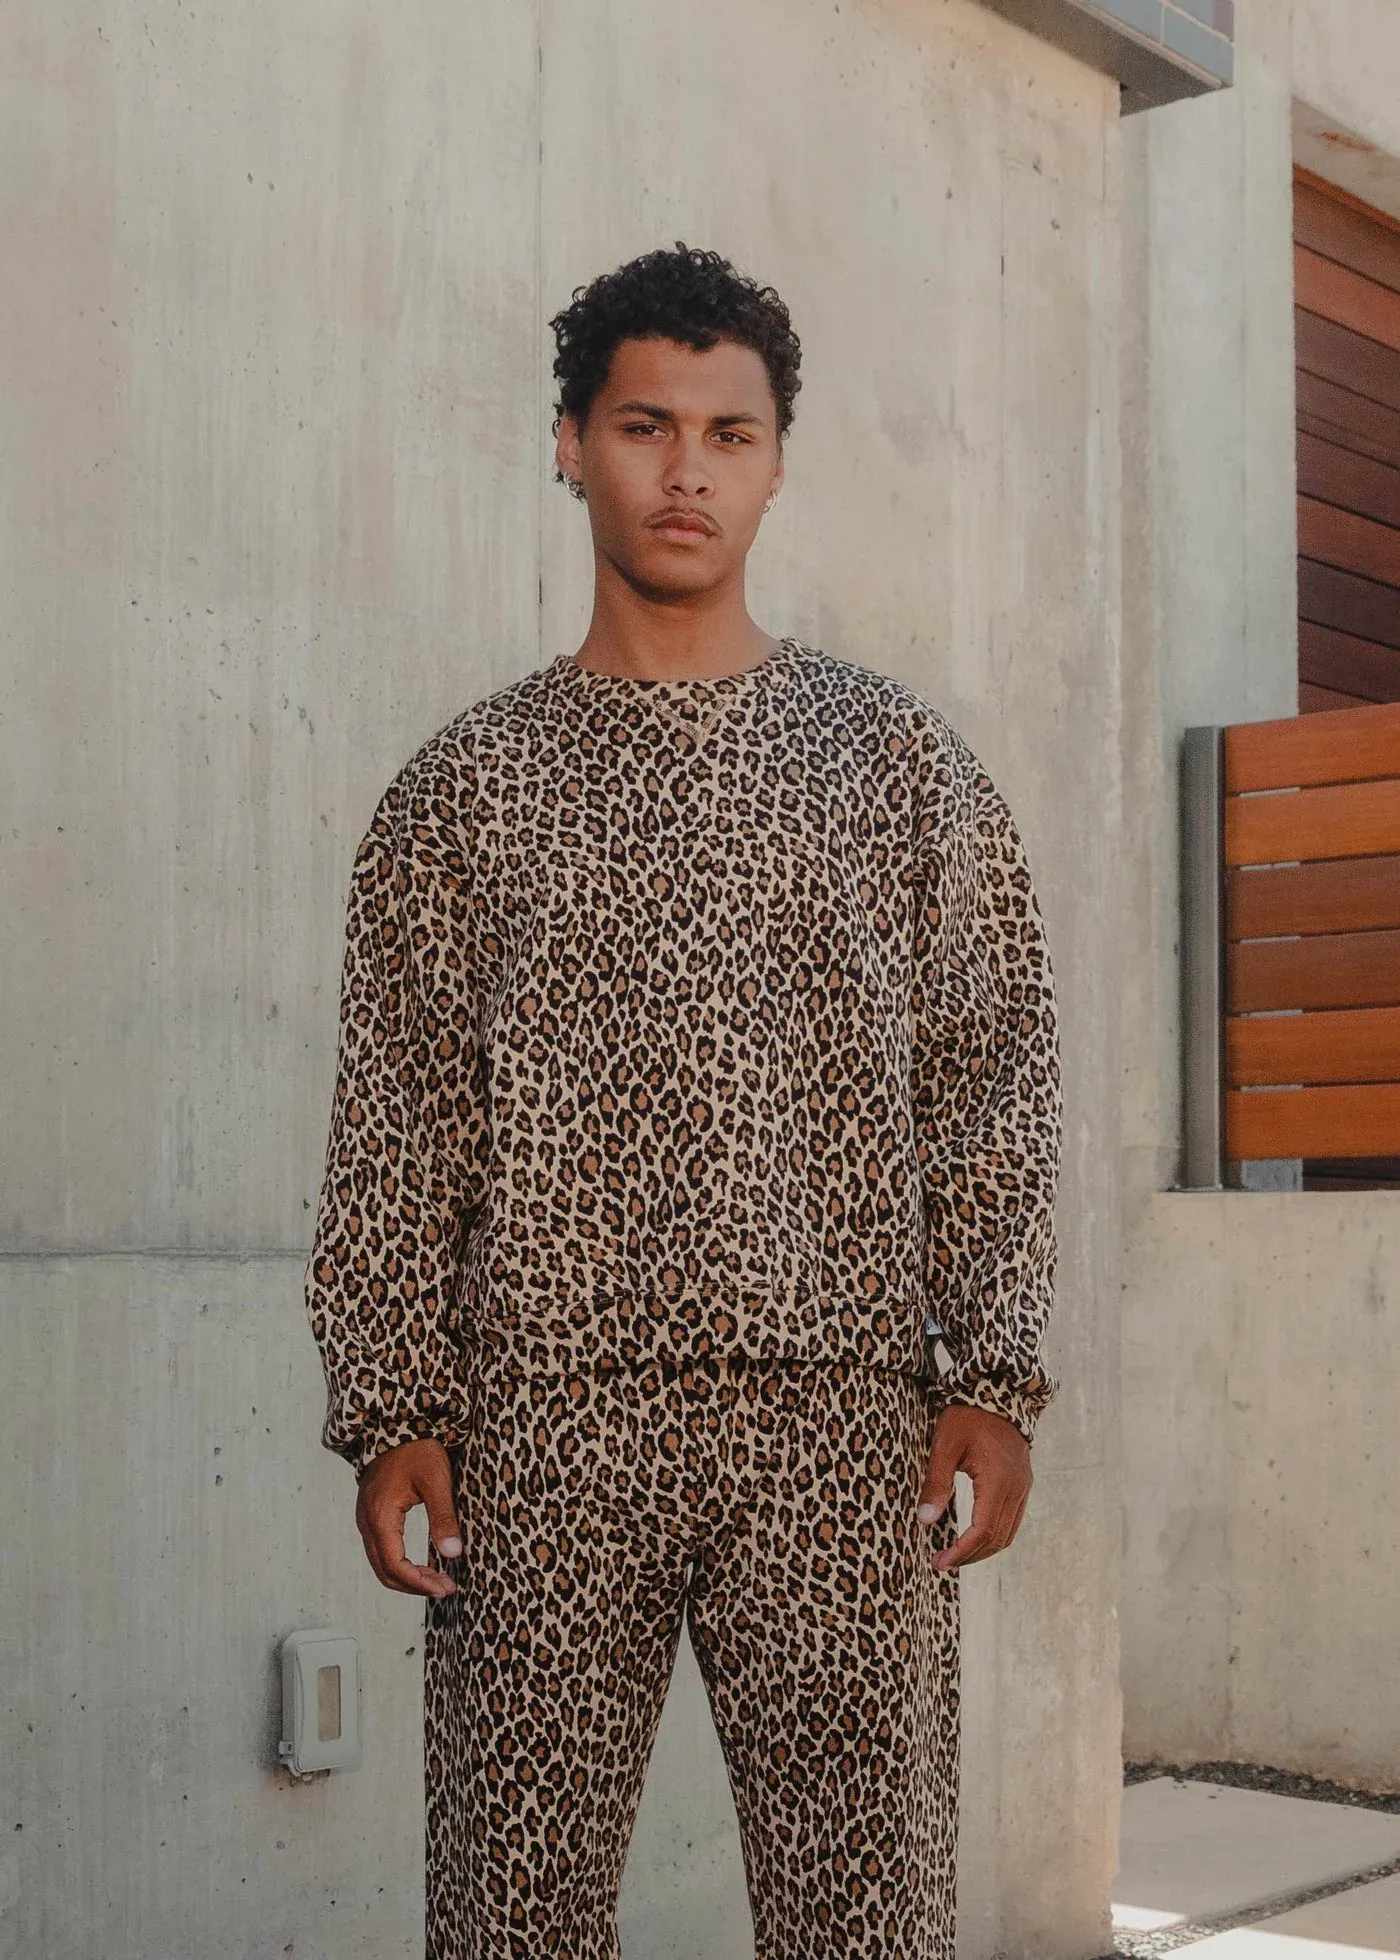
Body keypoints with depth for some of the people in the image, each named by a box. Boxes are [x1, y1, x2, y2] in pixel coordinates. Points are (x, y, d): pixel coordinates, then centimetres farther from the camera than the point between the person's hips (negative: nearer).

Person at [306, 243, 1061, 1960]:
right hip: (545, 1430, 0)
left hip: (840, 1430, 0)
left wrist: (991, 1378, -2)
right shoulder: (467, 783, 8)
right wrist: (391, 1410, -2)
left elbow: (989, 1086, 6)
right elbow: (398, 1124, 6)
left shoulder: (898, 759, 9)